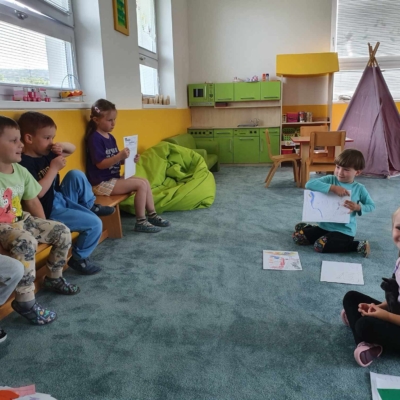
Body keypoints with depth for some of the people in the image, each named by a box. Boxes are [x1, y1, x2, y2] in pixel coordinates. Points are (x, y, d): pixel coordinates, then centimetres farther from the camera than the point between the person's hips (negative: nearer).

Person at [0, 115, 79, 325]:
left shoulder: (21, 171, 2)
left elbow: (33, 201, 10)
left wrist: (45, 228, 5)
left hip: (21, 220, 8)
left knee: (62, 232, 1)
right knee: (26, 242, -36)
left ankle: (54, 278, 23)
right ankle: (25, 301, -23)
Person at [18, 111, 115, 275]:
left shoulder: (46, 153, 5)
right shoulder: (25, 164, -20)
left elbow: (72, 149, 17)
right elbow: (38, 193, -30)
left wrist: (62, 145, -6)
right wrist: (54, 168, -26)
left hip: (61, 199, 9)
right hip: (50, 212, -9)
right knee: (94, 223, -16)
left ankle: (89, 206, 14)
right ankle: (79, 258, 4)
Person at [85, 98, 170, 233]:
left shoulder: (110, 137, 13)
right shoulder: (94, 138, -16)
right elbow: (100, 164, -22)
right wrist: (119, 156, -32)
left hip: (114, 178, 9)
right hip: (102, 183, -9)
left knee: (145, 181, 4)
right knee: (141, 184, -17)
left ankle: (152, 215, 11)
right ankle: (141, 221, -9)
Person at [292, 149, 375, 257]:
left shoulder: (359, 188, -6)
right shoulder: (330, 179, -6)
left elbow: (371, 205, 6)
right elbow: (309, 184, -22)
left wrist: (358, 207, -16)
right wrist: (332, 188, -28)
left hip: (344, 230, -3)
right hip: (325, 225, 3)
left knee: (320, 246, -25)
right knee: (297, 237, -4)